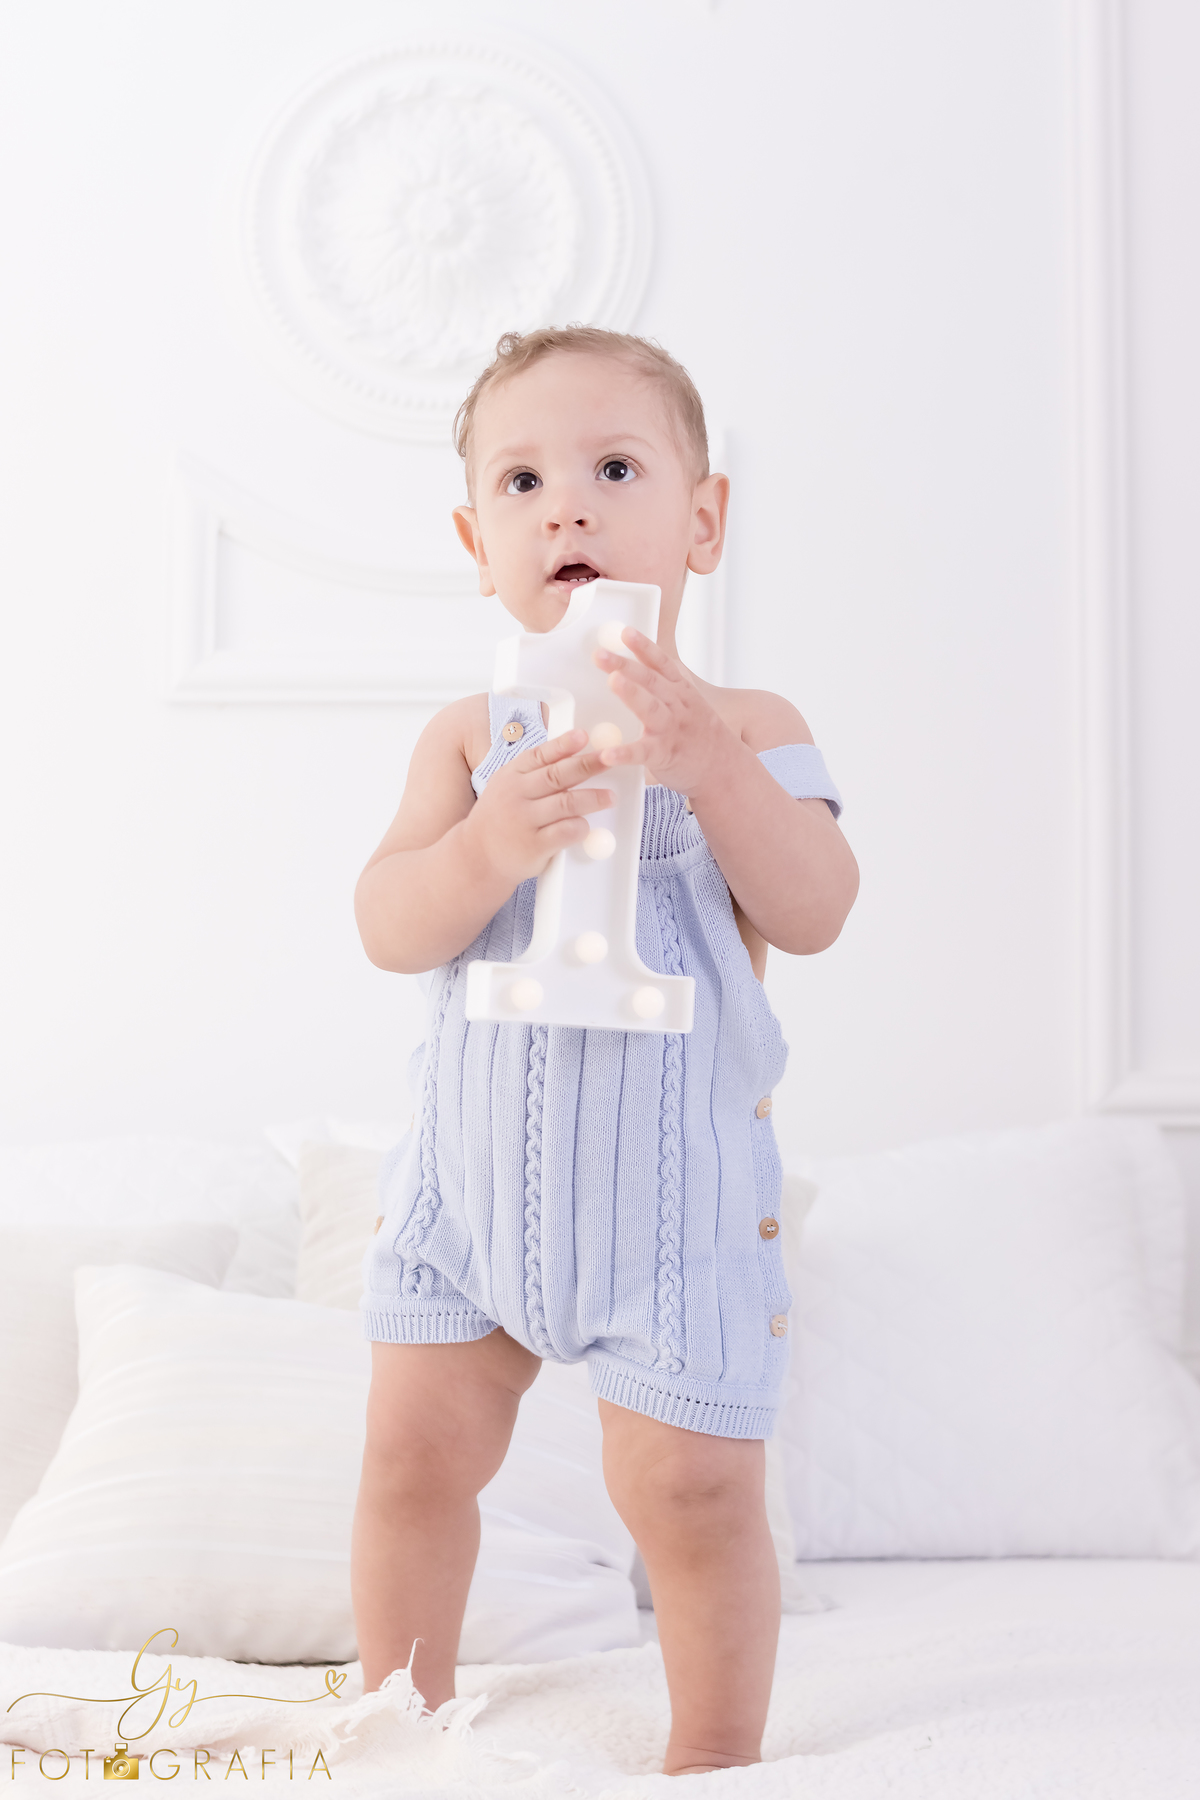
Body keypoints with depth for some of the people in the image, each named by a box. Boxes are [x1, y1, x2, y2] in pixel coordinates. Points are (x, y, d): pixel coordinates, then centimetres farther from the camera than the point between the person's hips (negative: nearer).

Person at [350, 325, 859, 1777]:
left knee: (689, 1487, -2)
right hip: (473, 1163, 3)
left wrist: (713, 771, -27)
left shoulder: (746, 728, -2)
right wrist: (488, 847, -26)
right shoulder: (472, 735, 2)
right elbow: (389, 928, -6)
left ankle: (714, 1758, 22)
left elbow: (814, 913, -14)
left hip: (673, 1179, -2)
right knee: (415, 1450, 6)